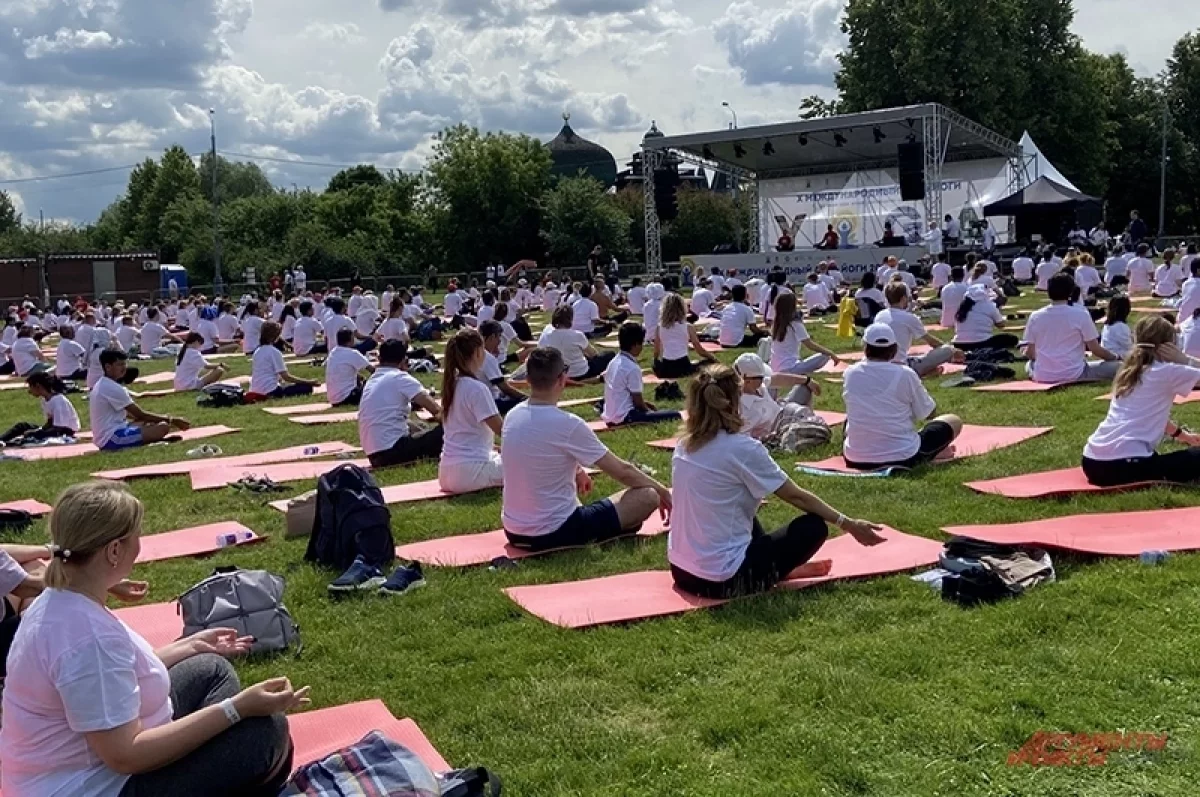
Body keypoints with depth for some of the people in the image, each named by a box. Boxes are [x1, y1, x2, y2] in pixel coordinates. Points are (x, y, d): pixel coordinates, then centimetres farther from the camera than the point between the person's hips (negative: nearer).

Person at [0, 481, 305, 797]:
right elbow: (125, 755, -29)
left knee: (211, 670, 18)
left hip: (86, 765, 10)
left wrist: (191, 646, 15)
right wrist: (237, 708, -28)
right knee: (266, 731, -14)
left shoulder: (59, 601, -1)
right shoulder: (88, 636, -31)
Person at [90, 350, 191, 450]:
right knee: (164, 427, -18)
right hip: (112, 438, -10)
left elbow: (126, 413, 22)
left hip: (104, 439, 10)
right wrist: (172, 420, -5)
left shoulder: (102, 385, 15)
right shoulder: (113, 388, -16)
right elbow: (141, 414, -13)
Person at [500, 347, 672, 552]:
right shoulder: (568, 424, -19)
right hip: (554, 533, -8)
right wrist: (663, 491, 8)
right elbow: (623, 471, -8)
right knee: (648, 496, -4)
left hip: (514, 532, 8)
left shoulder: (512, 416, 1)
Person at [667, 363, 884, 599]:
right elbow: (797, 496, -7)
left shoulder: (684, 447, 4)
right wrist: (848, 525, 3)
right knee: (814, 526, 5)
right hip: (722, 579, -8)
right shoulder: (743, 449, -16)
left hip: (680, 570, 8)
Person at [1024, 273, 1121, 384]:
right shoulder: (1081, 314, -6)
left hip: (1042, 377, 4)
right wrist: (1115, 358, 18)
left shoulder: (1035, 316, 2)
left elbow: (1029, 353, 9)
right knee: (1119, 366, 4)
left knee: (1031, 363, 38)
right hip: (1073, 375, -4)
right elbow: (1095, 349, -2)